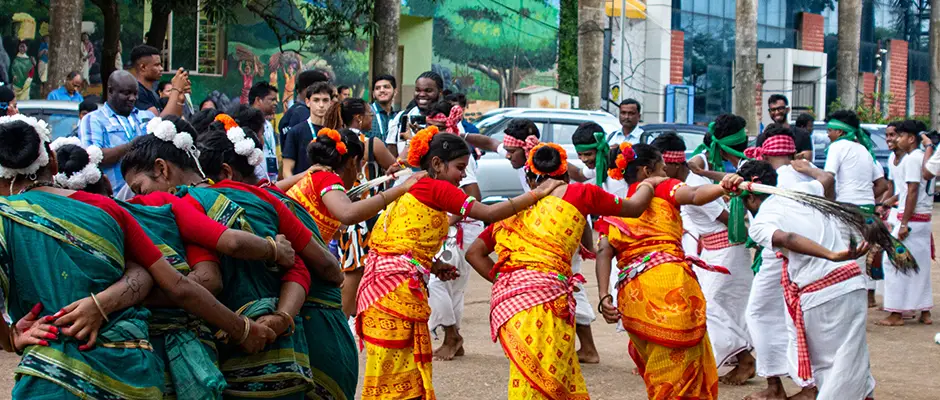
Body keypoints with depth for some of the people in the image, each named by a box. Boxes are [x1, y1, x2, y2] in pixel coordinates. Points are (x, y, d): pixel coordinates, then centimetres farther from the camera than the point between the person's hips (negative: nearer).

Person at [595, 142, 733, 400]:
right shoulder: (663, 189, 12)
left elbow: (604, 252, 8)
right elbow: (695, 195, -10)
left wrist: (604, 297, -1)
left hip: (631, 296, 5)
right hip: (670, 280, -5)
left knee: (658, 372, 16)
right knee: (684, 364, -3)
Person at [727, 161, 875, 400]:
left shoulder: (759, 224, -1)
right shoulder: (801, 191, 13)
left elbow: (788, 239, -22)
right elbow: (827, 178, 34)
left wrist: (833, 255, -35)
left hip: (819, 296, -4)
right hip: (851, 281, 4)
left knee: (825, 362, 10)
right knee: (852, 362, 13)